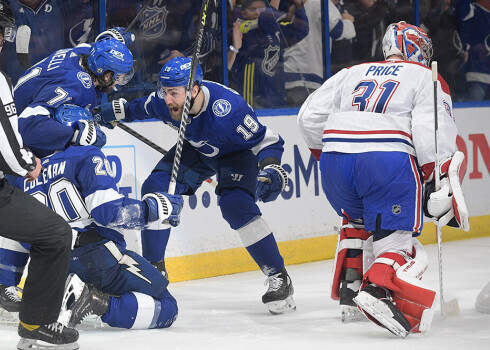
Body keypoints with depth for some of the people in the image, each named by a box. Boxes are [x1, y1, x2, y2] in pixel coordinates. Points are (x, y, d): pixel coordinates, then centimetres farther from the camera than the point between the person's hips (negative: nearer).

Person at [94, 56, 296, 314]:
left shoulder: (227, 108, -41)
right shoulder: (163, 101, -24)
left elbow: (267, 141, -33)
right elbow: (142, 108, 3)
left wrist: (271, 170, -50)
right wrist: (115, 111, 1)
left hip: (237, 152, -6)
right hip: (196, 149, 6)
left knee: (236, 205, -28)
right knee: (155, 188, -11)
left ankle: (279, 279, -16)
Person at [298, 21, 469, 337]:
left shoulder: (353, 73, 28)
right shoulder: (425, 77, 16)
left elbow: (310, 115, 20)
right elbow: (433, 132, -1)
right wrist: (438, 183, 2)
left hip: (335, 158, 5)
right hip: (388, 161, -5)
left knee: (358, 218, 32)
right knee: (396, 234, -3)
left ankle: (349, 283, 26)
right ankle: (380, 286, -29)